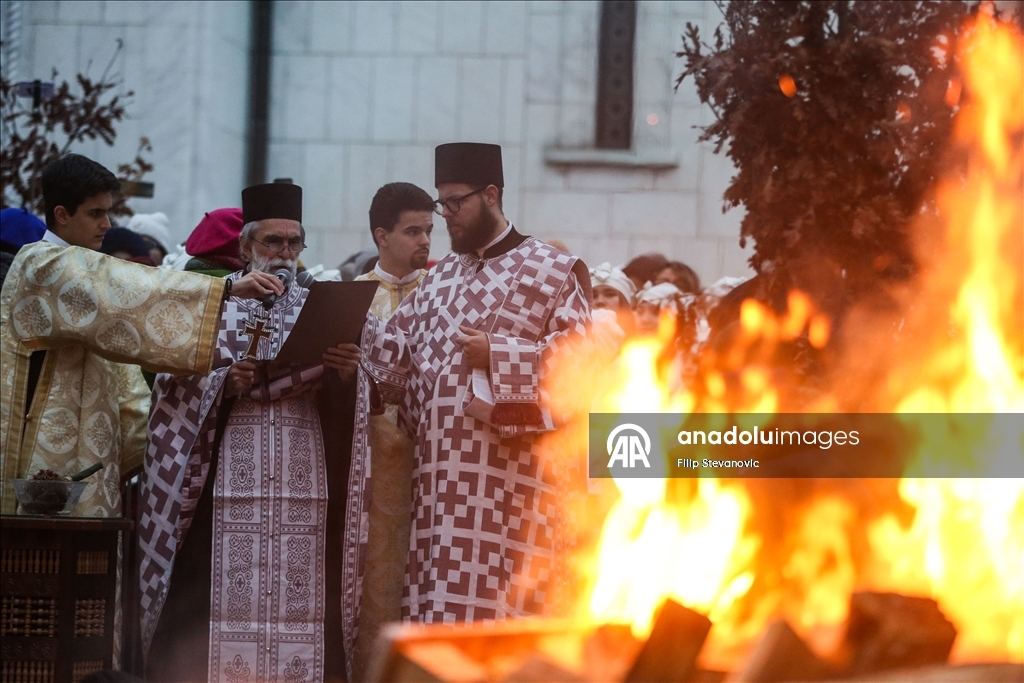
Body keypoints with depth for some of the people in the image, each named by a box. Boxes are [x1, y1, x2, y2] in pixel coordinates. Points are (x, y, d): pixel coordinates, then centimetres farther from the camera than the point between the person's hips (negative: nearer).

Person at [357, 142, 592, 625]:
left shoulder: (554, 271, 2)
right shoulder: (439, 277, 21)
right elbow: (398, 351, 17)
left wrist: (497, 355, -13)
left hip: (506, 479, -6)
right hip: (440, 473, 6)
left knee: (496, 613, -9)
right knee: (438, 614, 4)